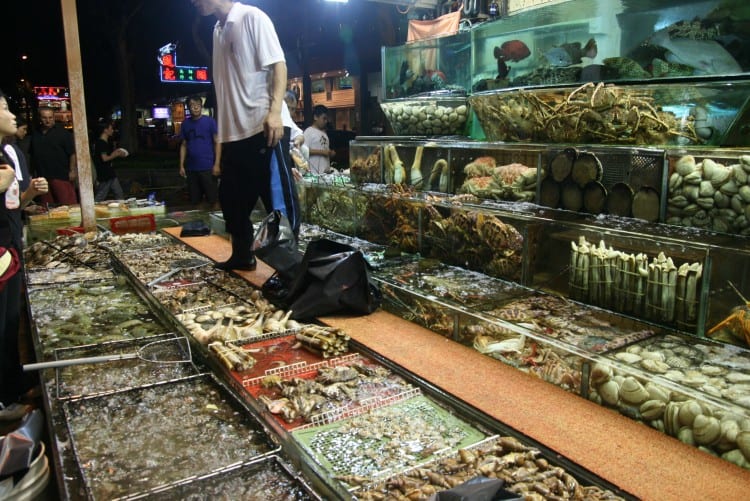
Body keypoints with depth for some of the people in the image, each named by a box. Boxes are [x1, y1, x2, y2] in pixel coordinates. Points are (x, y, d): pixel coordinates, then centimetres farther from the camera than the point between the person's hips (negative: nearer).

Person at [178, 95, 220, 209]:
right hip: (191, 168, 4)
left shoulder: (210, 121, -3)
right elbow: (184, 145, 13)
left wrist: (217, 164, -10)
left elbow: (217, 142, -3)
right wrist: (181, 165, 7)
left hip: (208, 167, -4)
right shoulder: (185, 124, 8)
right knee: (194, 201, 11)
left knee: (213, 200, 1)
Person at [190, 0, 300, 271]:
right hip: (234, 131, 9)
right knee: (231, 196, 14)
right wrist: (222, 131, 20)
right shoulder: (219, 30, 19)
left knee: (279, 198, -4)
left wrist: (275, 111, -23)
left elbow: (278, 64, -10)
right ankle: (242, 255, 29)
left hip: (264, 127, -9)